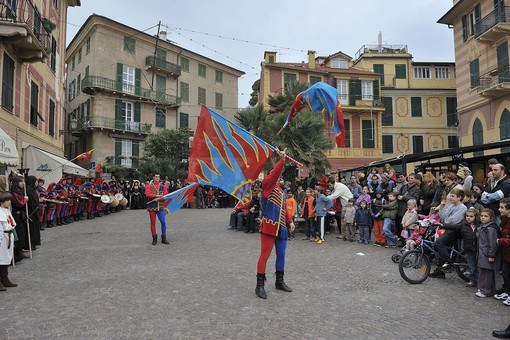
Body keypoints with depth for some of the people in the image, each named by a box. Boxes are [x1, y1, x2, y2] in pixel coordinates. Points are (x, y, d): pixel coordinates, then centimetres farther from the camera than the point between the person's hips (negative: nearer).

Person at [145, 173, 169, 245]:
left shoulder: (162, 186, 8)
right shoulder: (149, 186, 2)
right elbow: (147, 194, -14)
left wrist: (158, 198, -14)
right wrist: (157, 195, -17)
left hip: (160, 207, 1)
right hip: (152, 207, -1)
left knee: (163, 222, -6)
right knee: (153, 223, 5)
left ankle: (163, 238, 5)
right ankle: (154, 238, 16)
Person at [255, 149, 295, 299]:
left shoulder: (280, 189, 20)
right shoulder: (267, 183, -3)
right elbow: (274, 173, -24)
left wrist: (290, 221, 11)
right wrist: (282, 159, -26)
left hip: (281, 227, 8)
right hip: (269, 227, -8)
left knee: (281, 255, 15)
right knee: (265, 255, -3)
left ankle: (279, 282, 29)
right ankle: (260, 285, 6)